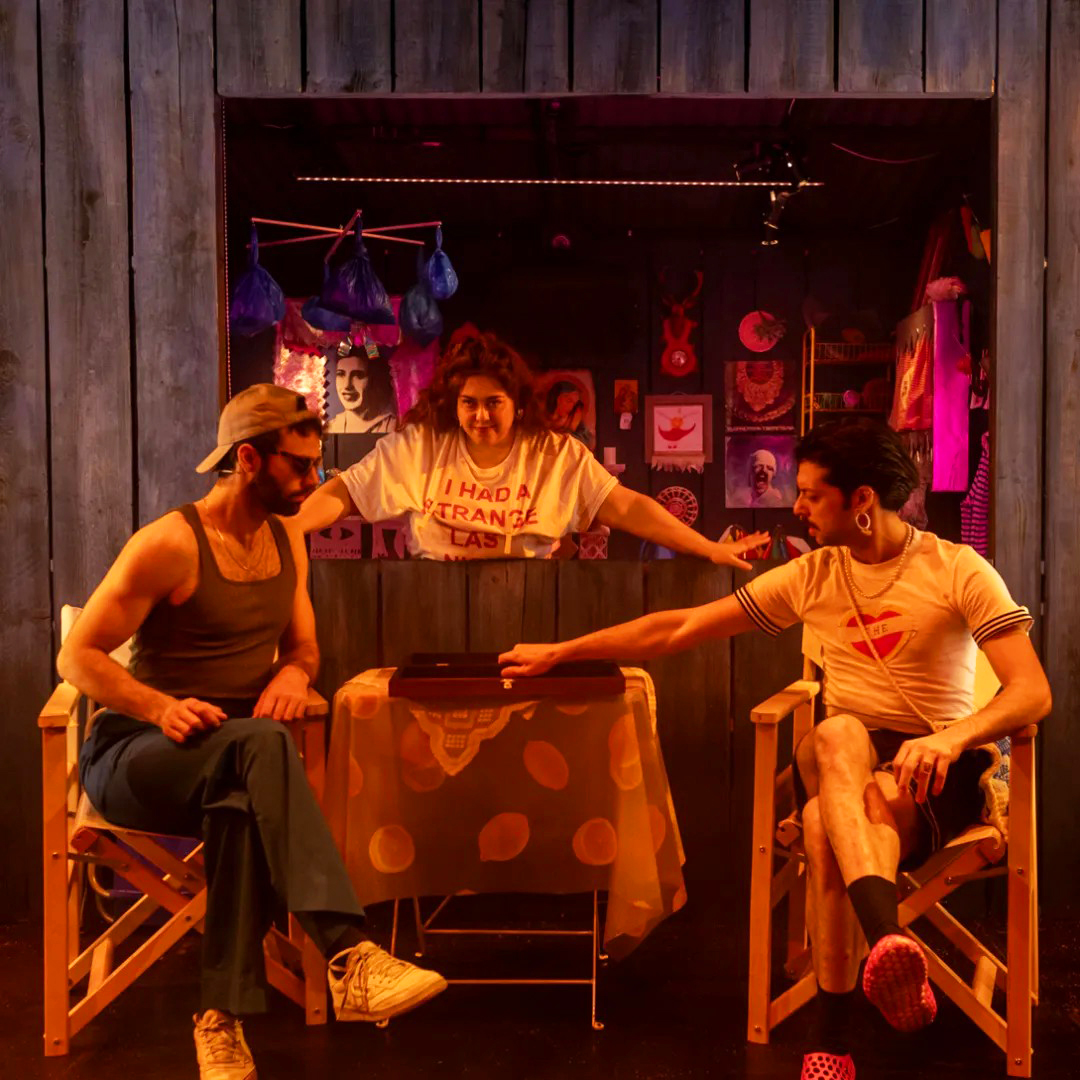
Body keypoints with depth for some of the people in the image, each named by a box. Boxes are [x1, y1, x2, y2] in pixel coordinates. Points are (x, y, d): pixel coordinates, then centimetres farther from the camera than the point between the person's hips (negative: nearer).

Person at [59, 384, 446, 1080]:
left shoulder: (286, 538, 10)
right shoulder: (170, 544, -11)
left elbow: (303, 645, 18)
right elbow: (77, 656, -10)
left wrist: (293, 673, -8)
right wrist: (163, 706, -27)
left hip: (235, 761, 5)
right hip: (136, 755, -4)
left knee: (245, 803, -35)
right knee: (257, 744, -37)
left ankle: (225, 1016, -26)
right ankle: (349, 959, -44)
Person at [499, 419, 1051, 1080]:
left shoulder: (958, 570, -3)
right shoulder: (813, 576, 7)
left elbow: (1034, 692, -11)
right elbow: (680, 629, 8)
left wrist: (953, 736, -31)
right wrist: (561, 652, 6)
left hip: (937, 766, -2)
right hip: (845, 761, 3)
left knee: (828, 825, -35)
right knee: (839, 734, -35)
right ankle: (890, 940, -49)